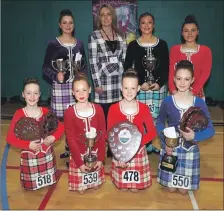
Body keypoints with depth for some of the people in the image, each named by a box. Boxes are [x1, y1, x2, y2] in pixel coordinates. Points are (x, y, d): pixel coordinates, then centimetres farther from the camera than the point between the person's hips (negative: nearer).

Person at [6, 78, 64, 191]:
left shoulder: (46, 112, -6)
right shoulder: (19, 114, -14)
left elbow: (61, 127, 2)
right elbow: (10, 138, -13)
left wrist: (53, 137, -16)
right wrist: (28, 145, -23)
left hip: (47, 154, 2)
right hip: (29, 155, -2)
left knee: (47, 179, 20)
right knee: (32, 183, 10)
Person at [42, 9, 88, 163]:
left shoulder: (79, 43, 10)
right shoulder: (53, 44, 0)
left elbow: (84, 66, 14)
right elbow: (45, 68, 0)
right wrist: (56, 76, -18)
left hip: (77, 86, 2)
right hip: (60, 87, -2)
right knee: (64, 119, -4)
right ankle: (69, 149, 11)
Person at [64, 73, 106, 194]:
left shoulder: (98, 109, -6)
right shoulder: (69, 112, -12)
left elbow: (102, 135, -4)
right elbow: (71, 139, -11)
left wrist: (101, 158, -8)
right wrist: (79, 162, -14)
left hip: (95, 153, 2)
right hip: (79, 155, -2)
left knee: (96, 185, 19)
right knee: (80, 187, 11)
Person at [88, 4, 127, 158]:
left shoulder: (120, 35, 12)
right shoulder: (94, 36, 1)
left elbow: (124, 58, 12)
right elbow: (93, 61, -5)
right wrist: (97, 83, -11)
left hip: (119, 80, 4)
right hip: (104, 80, -3)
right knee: (103, 115, 0)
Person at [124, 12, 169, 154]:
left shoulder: (162, 44, 5)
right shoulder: (133, 45, 1)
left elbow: (166, 68, 6)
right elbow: (127, 68, 0)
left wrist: (159, 83, -10)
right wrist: (140, 83, -11)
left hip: (159, 87, 2)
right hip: (139, 87, -1)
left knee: (156, 117, 6)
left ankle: (152, 144, 23)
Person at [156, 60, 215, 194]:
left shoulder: (199, 103, -10)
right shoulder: (167, 101, -10)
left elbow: (211, 129, -7)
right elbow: (160, 123, 4)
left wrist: (195, 136, -26)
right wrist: (165, 142, -11)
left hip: (190, 149, 0)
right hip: (170, 147, 0)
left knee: (184, 190, 11)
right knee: (171, 188, 10)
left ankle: (182, 186, 45)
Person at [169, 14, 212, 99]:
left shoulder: (205, 50, 4)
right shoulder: (174, 49, 7)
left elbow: (205, 73, -4)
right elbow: (171, 71, -1)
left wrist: (192, 91, -15)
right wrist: (173, 90, -14)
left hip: (197, 93, 0)